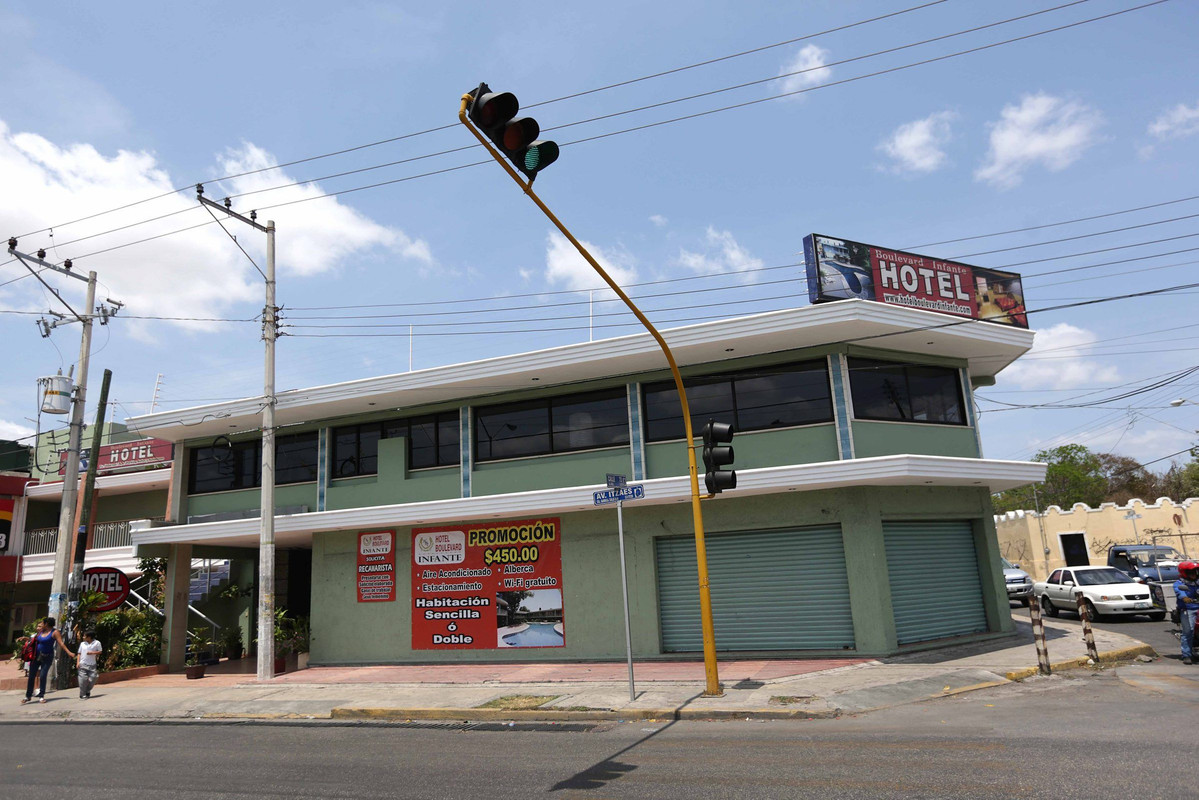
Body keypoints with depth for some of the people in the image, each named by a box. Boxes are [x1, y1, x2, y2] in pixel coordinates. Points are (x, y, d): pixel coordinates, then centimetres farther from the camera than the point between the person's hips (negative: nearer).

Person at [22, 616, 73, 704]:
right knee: (31, 675, 5)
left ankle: (41, 696, 3)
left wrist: (69, 652, -23)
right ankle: (28, 696, 16)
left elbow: (61, 643, -15)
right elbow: (34, 640, 24)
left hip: (47, 657, -5)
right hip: (36, 656, 5)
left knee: (43, 675, -8)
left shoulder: (54, 633, -9)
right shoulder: (40, 632, 8)